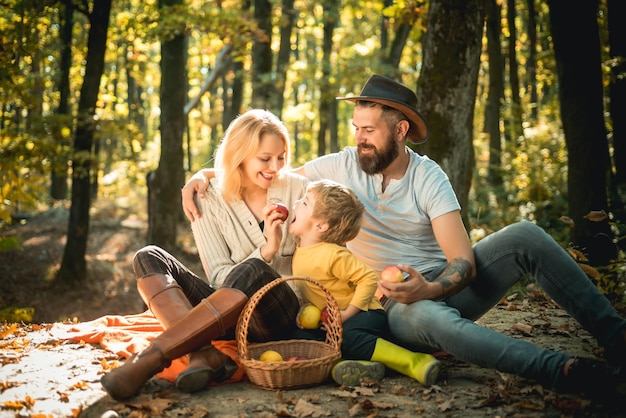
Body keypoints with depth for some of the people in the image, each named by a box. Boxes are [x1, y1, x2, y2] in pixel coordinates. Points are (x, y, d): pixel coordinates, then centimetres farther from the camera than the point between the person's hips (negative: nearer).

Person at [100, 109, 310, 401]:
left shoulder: (299, 189, 1)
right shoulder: (210, 199, 1)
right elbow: (219, 277, -5)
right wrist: (265, 251, -21)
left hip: (284, 317, -2)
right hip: (230, 314, 2)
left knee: (253, 272, -35)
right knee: (149, 258, -15)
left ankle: (149, 360, -37)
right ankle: (206, 354, -37)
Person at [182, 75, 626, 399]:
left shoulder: (428, 177, -8)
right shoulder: (341, 166, -4)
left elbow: (463, 261, -16)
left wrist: (429, 287, -37)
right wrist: (205, 174, -9)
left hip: (445, 287, 2)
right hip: (400, 303, -1)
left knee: (523, 236, -24)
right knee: (429, 319, -40)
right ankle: (563, 371, -47)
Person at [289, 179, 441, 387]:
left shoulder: (332, 255, -20)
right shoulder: (300, 251, 8)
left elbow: (369, 278, -23)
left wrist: (348, 312, -24)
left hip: (364, 315, -8)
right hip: (332, 324, 8)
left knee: (349, 338, -38)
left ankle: (416, 362, -30)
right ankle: (362, 365, -36)